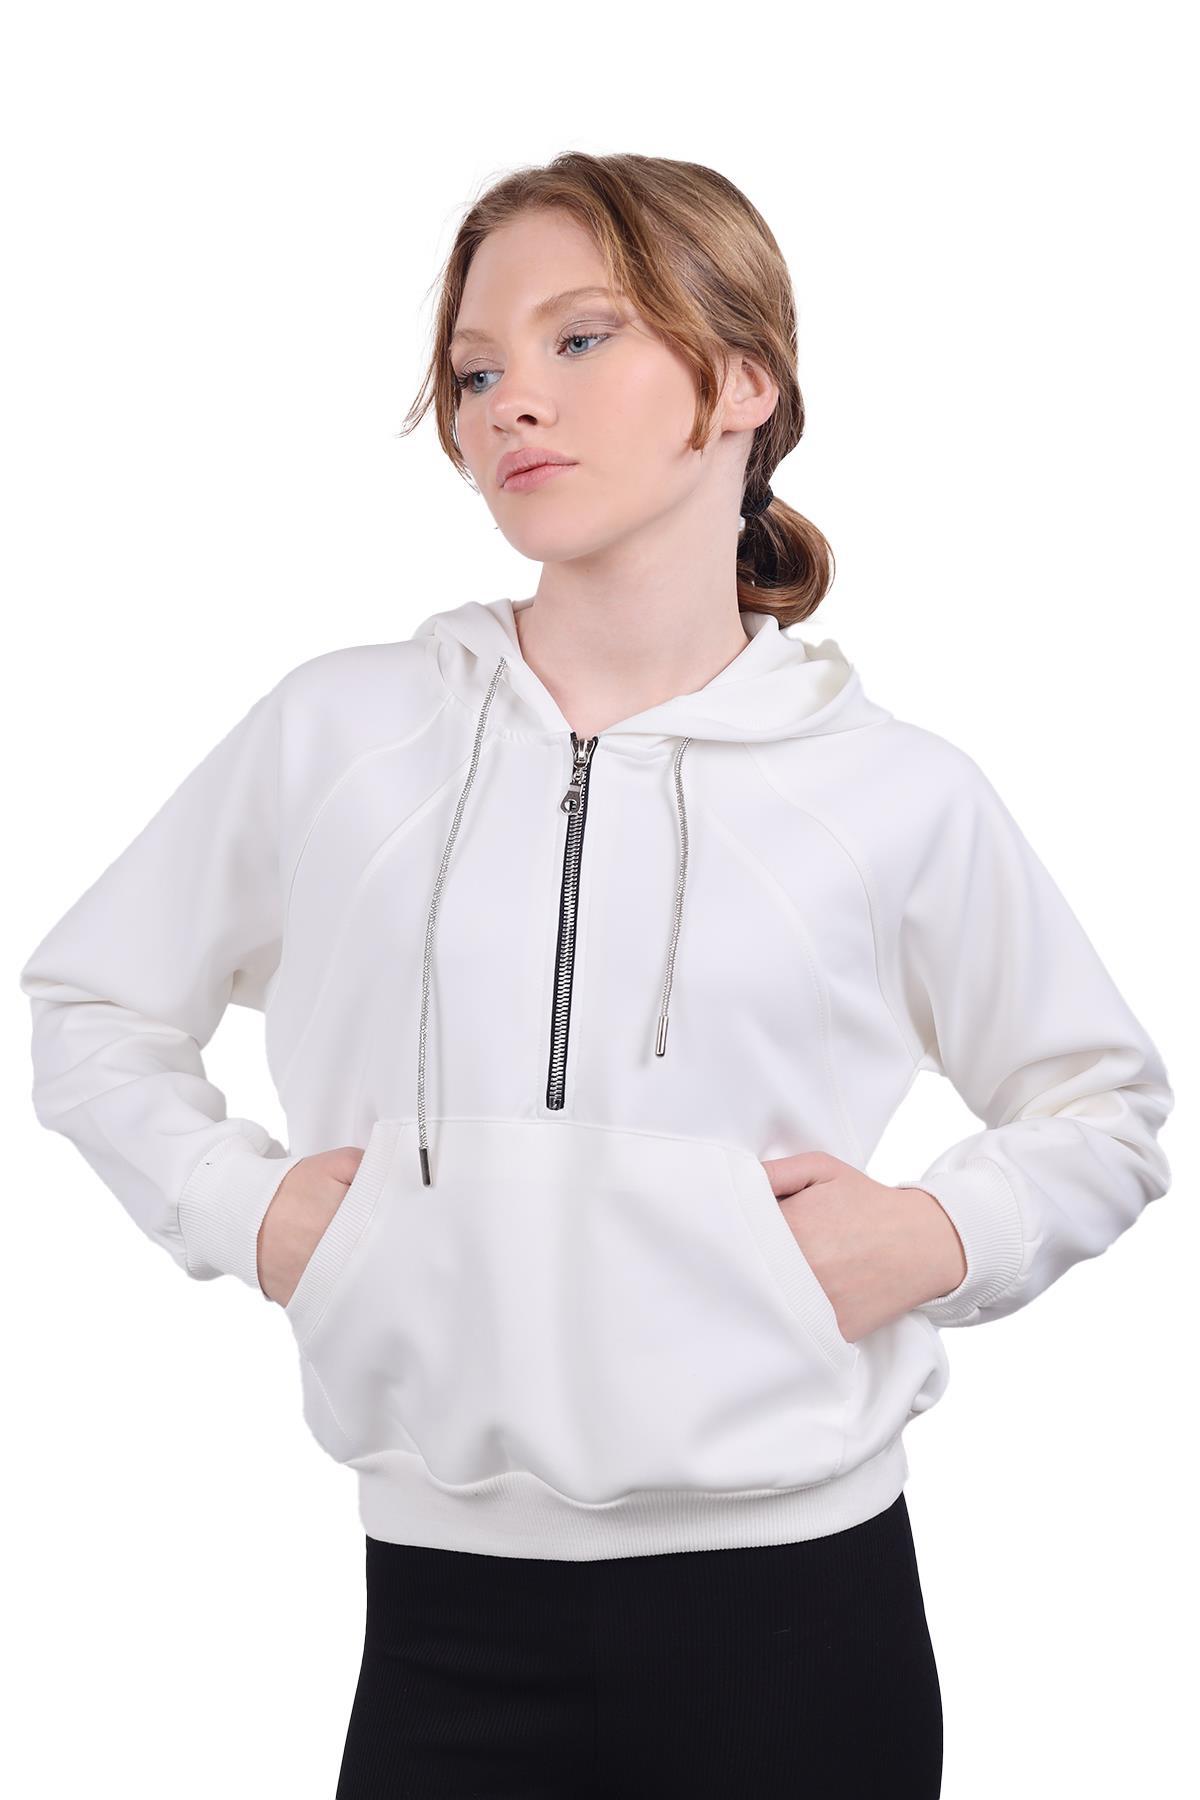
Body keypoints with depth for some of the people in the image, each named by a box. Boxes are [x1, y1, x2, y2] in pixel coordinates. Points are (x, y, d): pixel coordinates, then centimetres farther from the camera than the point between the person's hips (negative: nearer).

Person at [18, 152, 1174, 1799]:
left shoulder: (898, 792, 0)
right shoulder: (335, 732, 1)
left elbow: (1108, 1110, 13)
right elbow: (86, 1005, 14)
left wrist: (936, 1237, -5)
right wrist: (238, 1205, -1)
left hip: (798, 1592, 0)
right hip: (449, 1608, 1)